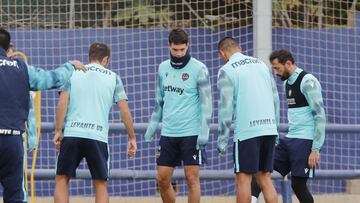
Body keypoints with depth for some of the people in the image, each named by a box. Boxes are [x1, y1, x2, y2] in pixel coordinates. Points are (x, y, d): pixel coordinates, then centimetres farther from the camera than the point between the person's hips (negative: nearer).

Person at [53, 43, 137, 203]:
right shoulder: (112, 77, 10)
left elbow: (62, 104, 1)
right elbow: (125, 111, 6)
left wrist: (58, 131, 4)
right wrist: (132, 138, 12)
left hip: (72, 134, 0)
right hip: (98, 136, 0)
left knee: (61, 179, 10)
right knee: (101, 184, 9)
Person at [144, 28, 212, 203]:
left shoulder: (198, 69, -7)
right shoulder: (163, 68, 9)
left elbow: (206, 102, -7)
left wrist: (204, 133, -14)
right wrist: (152, 127, 17)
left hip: (191, 133, -5)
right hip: (168, 133, 5)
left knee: (192, 178, -5)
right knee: (162, 179, 5)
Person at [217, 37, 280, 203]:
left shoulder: (226, 71, -1)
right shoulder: (261, 64, 16)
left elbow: (225, 107, -7)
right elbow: (275, 99, 17)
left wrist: (222, 140, -4)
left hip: (247, 131, -6)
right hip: (269, 128, 6)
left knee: (243, 178, -1)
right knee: (265, 178, 10)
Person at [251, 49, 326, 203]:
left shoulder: (308, 82, -12)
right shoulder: (287, 82, 15)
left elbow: (320, 116, -16)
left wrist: (316, 149, -19)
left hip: (304, 141, -8)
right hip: (289, 139, 8)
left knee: (298, 184, -6)